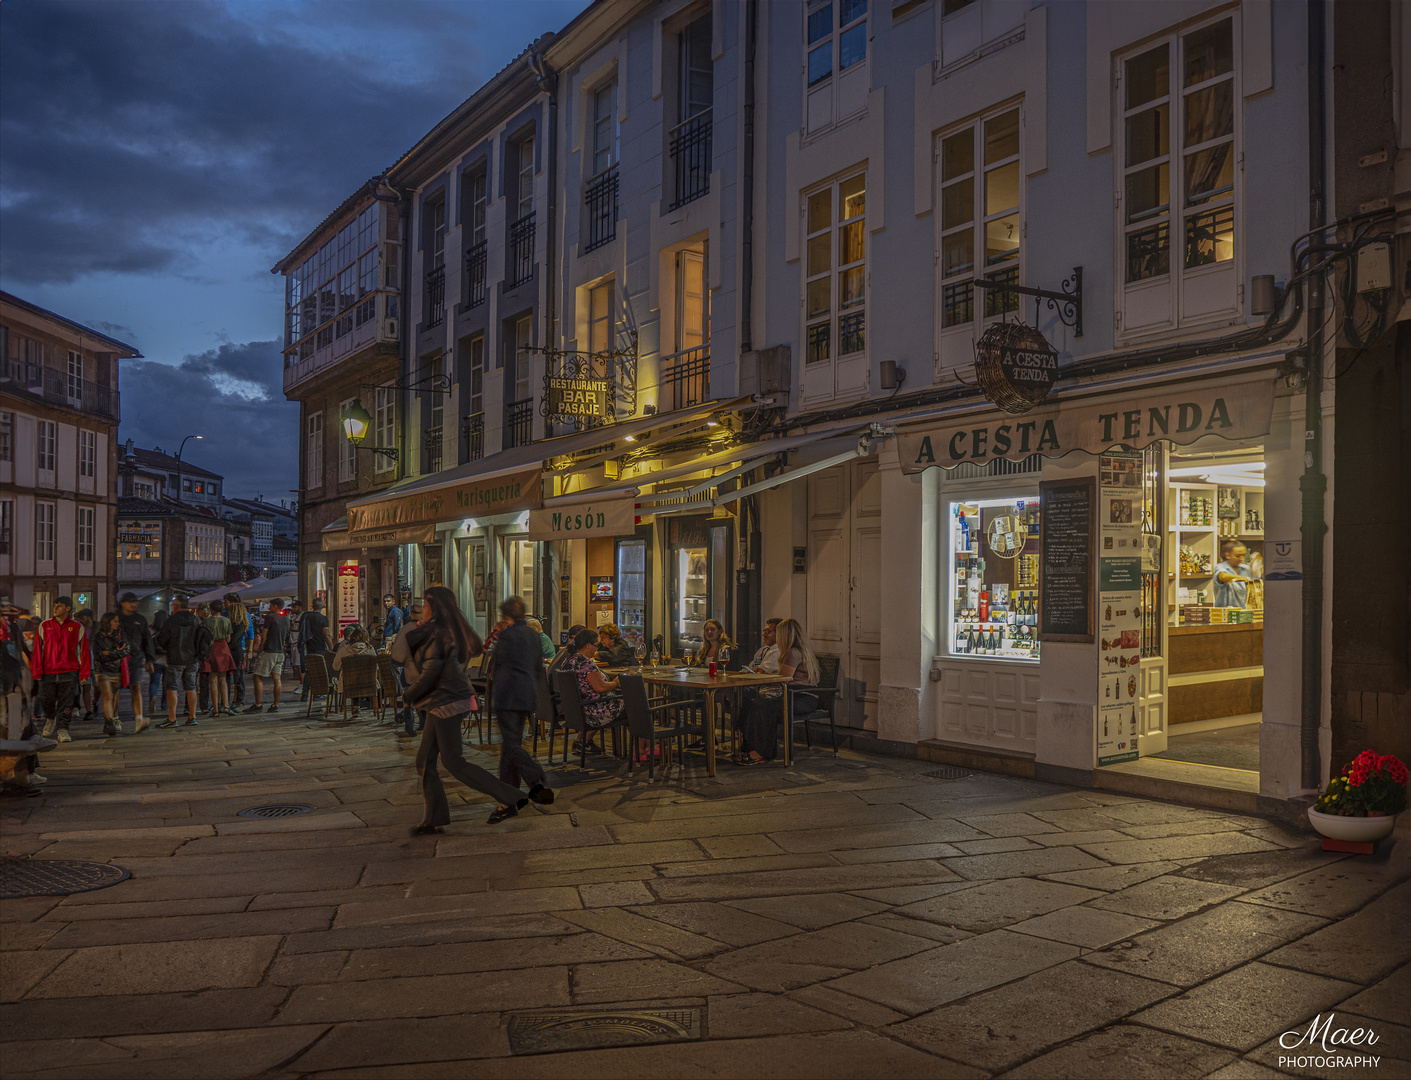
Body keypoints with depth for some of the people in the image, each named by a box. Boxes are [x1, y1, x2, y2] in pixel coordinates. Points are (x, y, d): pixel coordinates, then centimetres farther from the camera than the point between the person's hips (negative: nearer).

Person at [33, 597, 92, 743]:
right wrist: (37, 671, -1)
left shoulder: (77, 627, 4)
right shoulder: (44, 626, 7)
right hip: (48, 672, 1)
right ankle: (50, 718, 35)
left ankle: (63, 729, 4)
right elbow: (37, 649, 5)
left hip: (69, 672, -1)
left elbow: (84, 650, 5)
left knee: (66, 703, -2)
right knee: (46, 701, 6)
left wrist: (84, 672, 1)